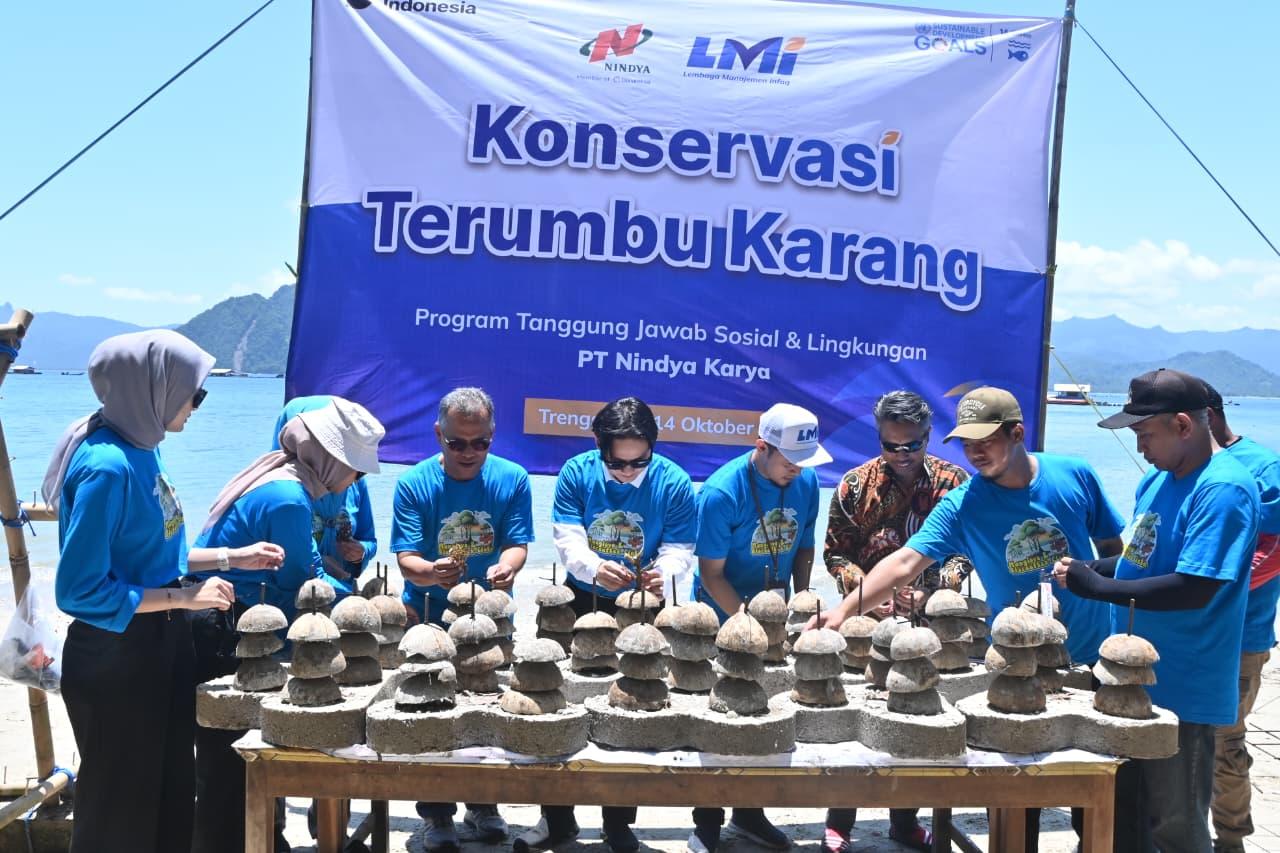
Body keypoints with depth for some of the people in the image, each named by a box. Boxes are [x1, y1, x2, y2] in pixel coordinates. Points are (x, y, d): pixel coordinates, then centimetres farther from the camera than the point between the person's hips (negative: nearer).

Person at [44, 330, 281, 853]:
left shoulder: (141, 448, 2)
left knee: (168, 790, 22)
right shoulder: (107, 465, -25)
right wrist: (185, 599, -22)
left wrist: (235, 556, 11)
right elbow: (79, 590, -25)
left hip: (158, 644, 9)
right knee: (121, 809, 9)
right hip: (114, 657, -9)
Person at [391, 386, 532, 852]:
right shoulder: (414, 484, -9)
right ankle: (438, 816, 18)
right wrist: (431, 573, -37)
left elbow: (517, 543, -9)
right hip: (429, 617, -1)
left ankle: (483, 806, 29)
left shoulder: (512, 479, -5)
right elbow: (406, 559, -15)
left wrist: (506, 567, -32)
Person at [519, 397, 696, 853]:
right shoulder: (576, 473, -14)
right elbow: (568, 541, -20)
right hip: (581, 602, 1)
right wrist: (594, 568, -42)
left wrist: (663, 573, -40)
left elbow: (679, 549, -17)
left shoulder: (673, 482, -16)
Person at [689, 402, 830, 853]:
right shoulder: (722, 492, -24)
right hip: (723, 621, -5)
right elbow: (711, 573, -19)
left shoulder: (806, 482, -8)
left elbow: (803, 546, 6)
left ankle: (749, 812, 30)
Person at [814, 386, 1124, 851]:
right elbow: (906, 560, -22)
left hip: (1091, 656, 2)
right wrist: (845, 609, -34)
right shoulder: (962, 504, -13)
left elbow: (1113, 548, 4)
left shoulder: (1075, 475, -8)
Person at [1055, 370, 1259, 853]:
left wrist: (1098, 586, -22)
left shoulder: (1224, 490, -20)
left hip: (1182, 694, -8)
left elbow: (1195, 590, -26)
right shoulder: (1156, 480, 7)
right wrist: (1092, 569, -1)